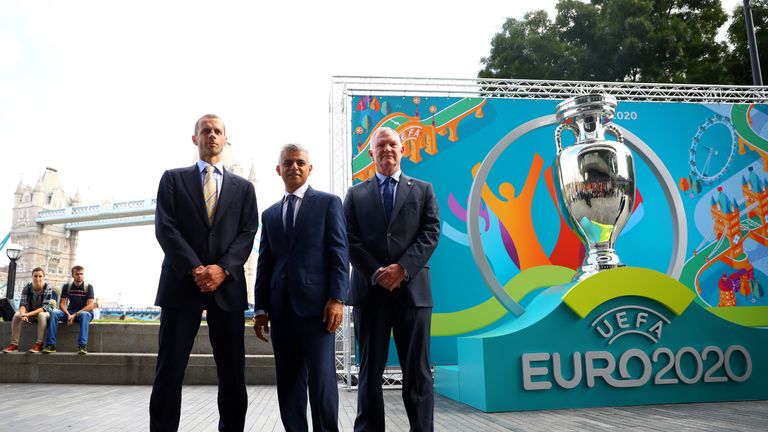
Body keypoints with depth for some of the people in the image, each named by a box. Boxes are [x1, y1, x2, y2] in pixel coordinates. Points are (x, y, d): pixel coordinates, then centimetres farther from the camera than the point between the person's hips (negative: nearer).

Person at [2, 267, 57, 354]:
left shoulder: (48, 289, -20)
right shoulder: (27, 288, -10)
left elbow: (45, 307, -26)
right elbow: (23, 304, -15)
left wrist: (29, 314, -38)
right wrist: (23, 314, -38)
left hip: (45, 313, -4)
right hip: (30, 314, 4)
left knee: (42, 315, -37)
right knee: (17, 315, -24)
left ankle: (39, 344, -34)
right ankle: (14, 344, -21)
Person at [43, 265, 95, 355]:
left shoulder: (88, 287, -3)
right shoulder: (67, 287, 7)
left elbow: (90, 306, -12)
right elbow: (62, 304, 0)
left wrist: (75, 315, -22)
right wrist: (68, 315, -19)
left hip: (84, 312, -3)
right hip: (69, 312, 3)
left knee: (84, 315, -38)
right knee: (54, 312, -24)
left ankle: (82, 346, -45)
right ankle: (50, 345, -27)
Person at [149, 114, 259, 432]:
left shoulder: (243, 187, 15)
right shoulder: (173, 179, 11)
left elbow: (248, 233, 5)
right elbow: (165, 228, -1)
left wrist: (222, 269, -12)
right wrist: (195, 268, -13)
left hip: (227, 284, 2)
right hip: (182, 283, -1)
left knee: (233, 372, 4)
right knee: (170, 369, 0)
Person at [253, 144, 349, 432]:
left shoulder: (328, 203, 5)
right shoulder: (270, 214, 19)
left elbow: (339, 254, -3)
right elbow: (264, 264, 16)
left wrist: (337, 299, -13)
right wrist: (261, 308, 9)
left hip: (316, 303, -4)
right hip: (281, 307, 5)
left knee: (321, 378, -5)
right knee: (288, 381, 8)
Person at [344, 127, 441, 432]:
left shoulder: (423, 190, 13)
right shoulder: (356, 194, 13)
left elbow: (430, 234, 0)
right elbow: (350, 241, 3)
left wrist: (402, 268, -13)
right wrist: (377, 274, -11)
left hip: (413, 289, 0)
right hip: (370, 290, 1)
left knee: (417, 371, 4)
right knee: (370, 370, 7)